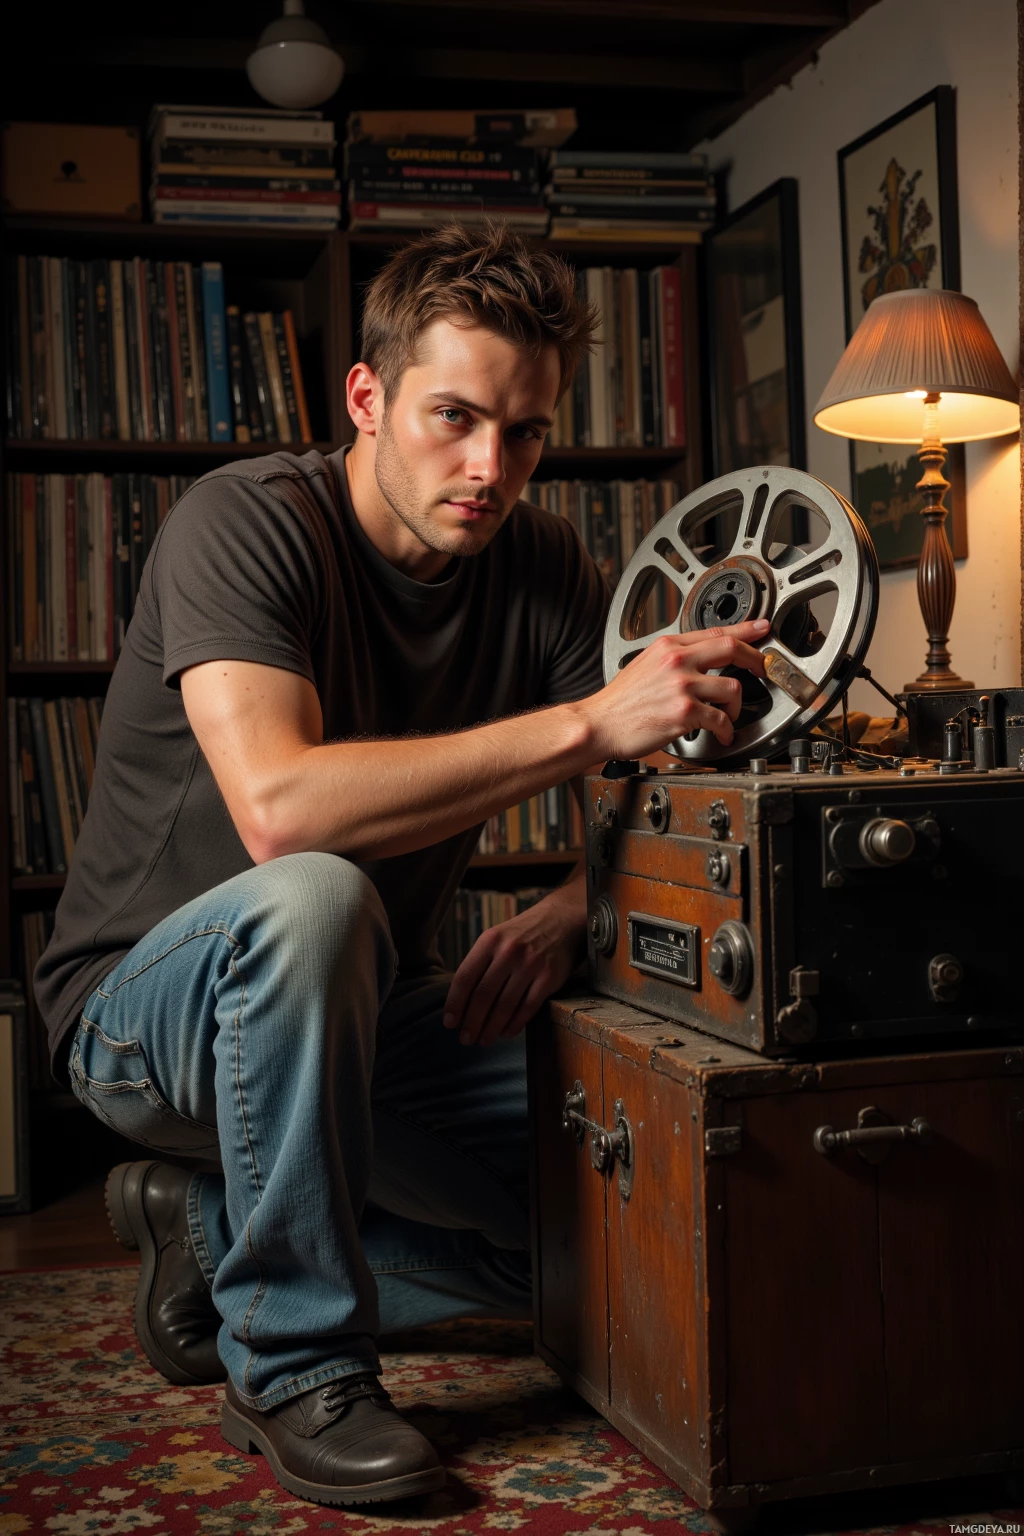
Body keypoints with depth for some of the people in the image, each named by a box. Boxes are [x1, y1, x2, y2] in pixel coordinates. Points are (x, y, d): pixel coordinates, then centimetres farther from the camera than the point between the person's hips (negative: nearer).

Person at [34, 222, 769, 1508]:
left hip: (362, 1017, 6)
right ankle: (295, 1367, -19)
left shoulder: (540, 567, -2)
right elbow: (279, 806, -37)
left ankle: (215, 1223, 6)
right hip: (144, 1010, -5)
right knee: (315, 896, -38)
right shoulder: (245, 521, -20)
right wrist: (586, 723, -39)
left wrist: (566, 909, -25)